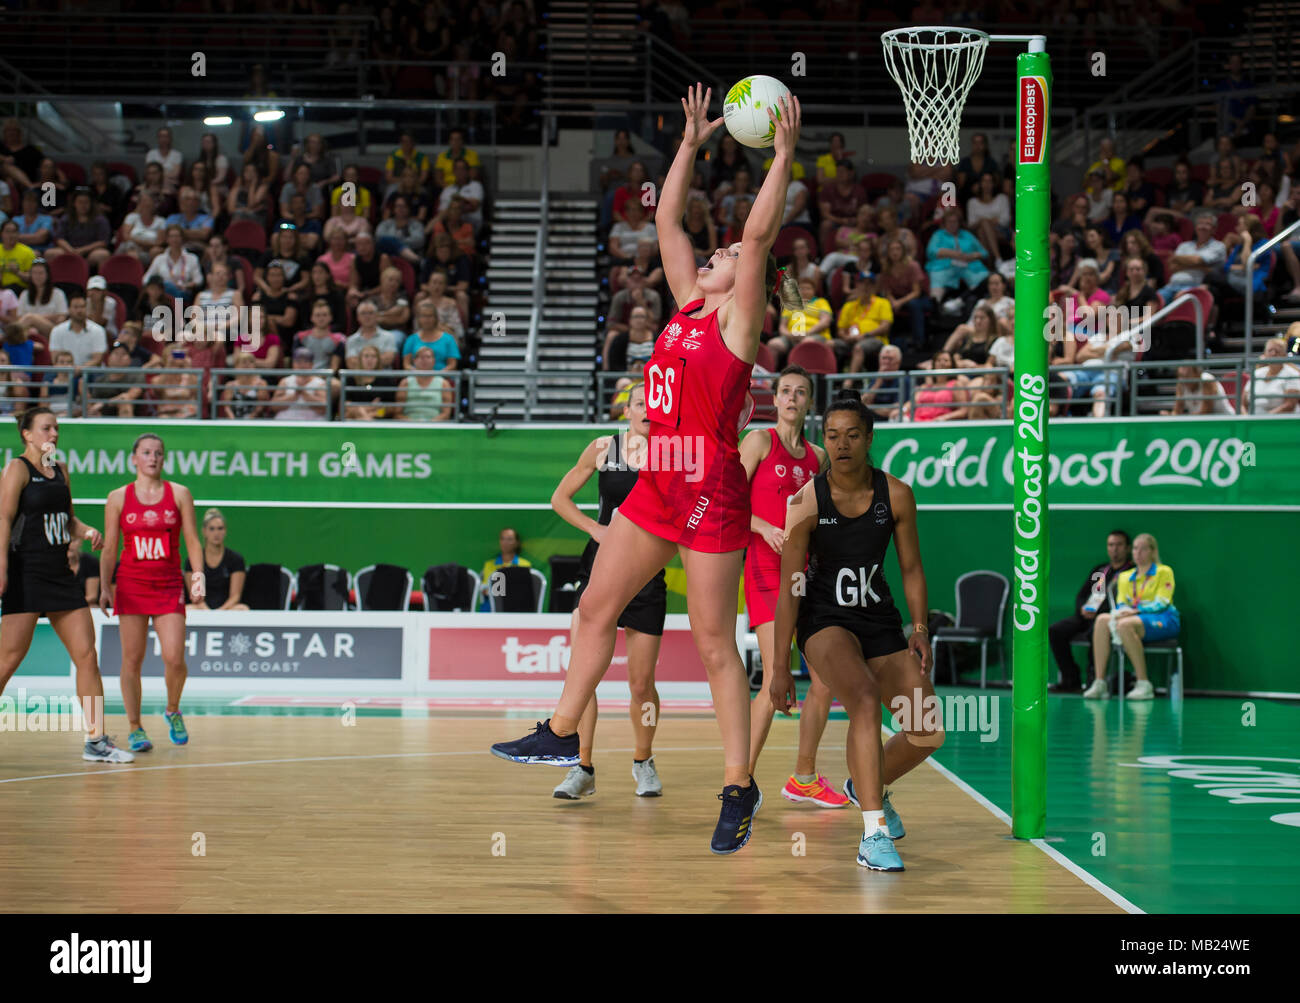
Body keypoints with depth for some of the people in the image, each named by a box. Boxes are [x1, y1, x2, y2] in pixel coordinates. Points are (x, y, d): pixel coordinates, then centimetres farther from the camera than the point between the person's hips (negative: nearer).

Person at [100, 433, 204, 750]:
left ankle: (172, 711, 19)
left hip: (169, 585, 0)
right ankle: (135, 728, 9)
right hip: (131, 584, 0)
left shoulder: (179, 494, 5)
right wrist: (105, 587, -2)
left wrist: (198, 574, -9)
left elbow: (192, 540, 5)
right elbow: (109, 549, 6)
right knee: (132, 660, -1)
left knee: (174, 658, -9)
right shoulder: (118, 498, 4)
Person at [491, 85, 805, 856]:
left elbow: (760, 233, -17)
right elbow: (668, 220, 16)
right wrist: (692, 145, 17)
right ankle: (563, 735, 29)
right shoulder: (687, 304, 11)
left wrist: (785, 154, -14)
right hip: (658, 486, 8)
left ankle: (740, 786, 4)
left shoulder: (739, 322, -8)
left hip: (712, 491, -8)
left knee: (715, 645, -3)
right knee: (596, 610, 14)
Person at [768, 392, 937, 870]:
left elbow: (911, 568, 6)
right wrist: (780, 666, -13)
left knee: (929, 733, 2)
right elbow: (789, 588, -11)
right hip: (824, 620, -4)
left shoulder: (896, 495, -5)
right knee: (865, 701, -32)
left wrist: (919, 628, -7)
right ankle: (874, 835, -32)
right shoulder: (806, 502, -14)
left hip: (879, 620, 5)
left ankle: (867, 786, 35)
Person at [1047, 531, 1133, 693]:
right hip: (1087, 615, 7)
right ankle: (1070, 680, -13)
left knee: (1095, 632, -39)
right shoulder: (1099, 570, 25)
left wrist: (1098, 612, -17)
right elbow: (1081, 595, 23)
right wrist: (1082, 608, -1)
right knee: (1055, 631, -15)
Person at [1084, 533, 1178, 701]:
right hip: (1135, 618, 5)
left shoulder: (1164, 572, 5)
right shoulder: (1125, 577, 22)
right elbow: (1120, 604, 13)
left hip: (1163, 620, -5)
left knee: (1126, 624, -35)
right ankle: (1099, 683, -29)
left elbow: (1162, 604, -6)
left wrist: (1136, 611, -20)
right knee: (1102, 620, -22)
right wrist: (1119, 612, -13)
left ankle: (1144, 684, -33)